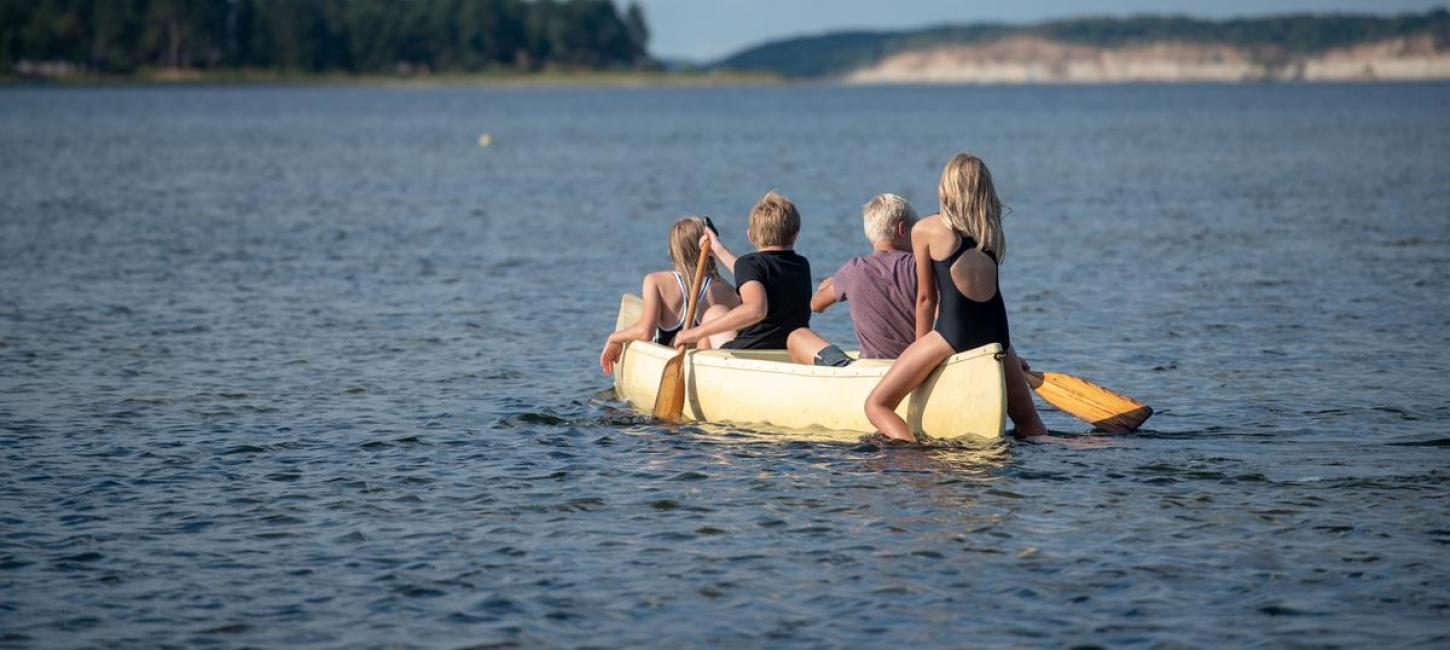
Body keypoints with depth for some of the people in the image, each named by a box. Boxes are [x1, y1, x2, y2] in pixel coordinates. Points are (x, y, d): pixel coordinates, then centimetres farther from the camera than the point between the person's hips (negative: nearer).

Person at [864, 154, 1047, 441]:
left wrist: (920, 349, 20)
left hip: (954, 332, -5)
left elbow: (926, 297, 7)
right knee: (1027, 418, 25)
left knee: (877, 405, -1)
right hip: (997, 332, 5)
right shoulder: (993, 230, 15)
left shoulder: (925, 230, 2)